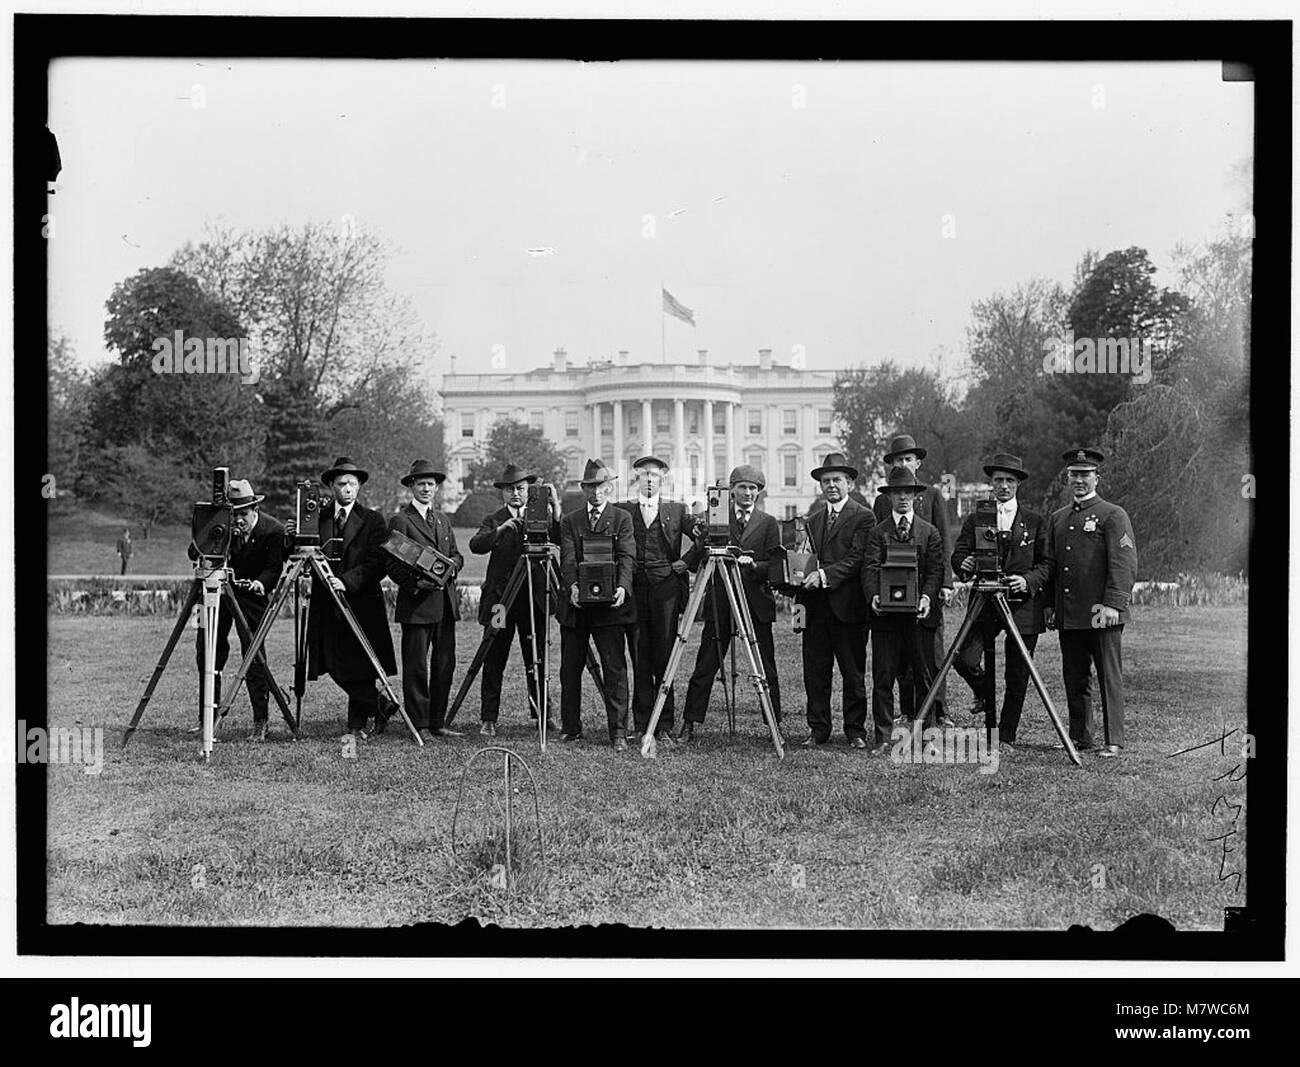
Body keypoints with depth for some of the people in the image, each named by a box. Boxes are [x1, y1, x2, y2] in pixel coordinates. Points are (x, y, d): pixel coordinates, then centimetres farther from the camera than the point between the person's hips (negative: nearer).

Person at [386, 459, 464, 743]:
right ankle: (419, 725, 2)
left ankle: (438, 722, 15)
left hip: (446, 603, 6)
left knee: (445, 664, 7)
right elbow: (392, 565, -7)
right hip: (416, 604, -6)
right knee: (416, 666, -2)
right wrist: (416, 583, -20)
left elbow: (457, 555, 19)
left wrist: (450, 565, -3)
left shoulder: (443, 520, 19)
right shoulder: (400, 521, -3)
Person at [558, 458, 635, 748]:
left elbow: (627, 557, -7)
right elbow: (567, 559, -2)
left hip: (609, 605, -3)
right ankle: (570, 728, 20)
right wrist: (573, 586, -22)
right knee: (570, 668, 9)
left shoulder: (622, 519, 6)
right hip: (576, 605, 3)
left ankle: (618, 732, -5)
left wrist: (622, 587, -25)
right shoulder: (569, 521, 11)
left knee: (615, 668, -6)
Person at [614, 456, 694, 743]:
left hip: (666, 590, -1)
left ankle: (664, 725, -1)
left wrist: (687, 562, 0)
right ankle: (641, 724, 4)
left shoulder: (677, 511, 12)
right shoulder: (621, 510, 11)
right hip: (635, 590, 1)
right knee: (639, 660, 1)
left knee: (664, 659, -4)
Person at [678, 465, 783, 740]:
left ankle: (776, 725, 11)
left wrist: (755, 565, -19)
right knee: (704, 668, -1)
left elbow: (775, 567, 0)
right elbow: (694, 561, 3)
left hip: (756, 604, 0)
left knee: (766, 670, 3)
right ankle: (690, 724, 4)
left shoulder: (768, 524, 8)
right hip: (718, 603, 0)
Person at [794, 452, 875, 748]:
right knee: (815, 671, 5)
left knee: (853, 673, 1)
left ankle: (855, 731, 9)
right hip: (815, 606, 5)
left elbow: (856, 559, -12)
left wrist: (824, 575, -22)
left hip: (847, 605, -5)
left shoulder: (863, 517, -2)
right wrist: (800, 599, 4)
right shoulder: (813, 520, 19)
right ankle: (818, 729, 12)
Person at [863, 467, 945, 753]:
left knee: (924, 676, 4)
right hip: (885, 613, 0)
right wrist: (874, 595, -20)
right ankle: (883, 737, 3)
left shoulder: (929, 532, 11)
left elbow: (935, 570, 3)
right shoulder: (878, 532, 9)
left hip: (918, 613, 1)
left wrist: (927, 597, -15)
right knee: (883, 677, -1)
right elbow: (870, 568, -2)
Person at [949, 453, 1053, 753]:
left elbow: (1047, 565, 3)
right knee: (964, 660, -17)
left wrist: (1028, 580, -15)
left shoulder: (1036, 522, 7)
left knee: (1017, 677, 1)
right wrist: (964, 564, -20)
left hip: (1023, 606, -1)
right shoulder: (974, 520, 10)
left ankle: (1006, 738, 13)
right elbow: (958, 557, 3)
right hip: (984, 604, 1)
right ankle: (984, 695, 15)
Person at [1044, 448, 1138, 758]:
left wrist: (1112, 604, -18)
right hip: (1068, 616, 6)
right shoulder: (1057, 518, 17)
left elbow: (1125, 564, -10)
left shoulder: (1113, 515, -2)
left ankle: (1113, 741, -2)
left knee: (1110, 678, -4)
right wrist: (1049, 605, 13)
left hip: (1103, 615, -6)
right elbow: (1050, 565, 21)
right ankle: (1079, 736, 17)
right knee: (1074, 679, 9)